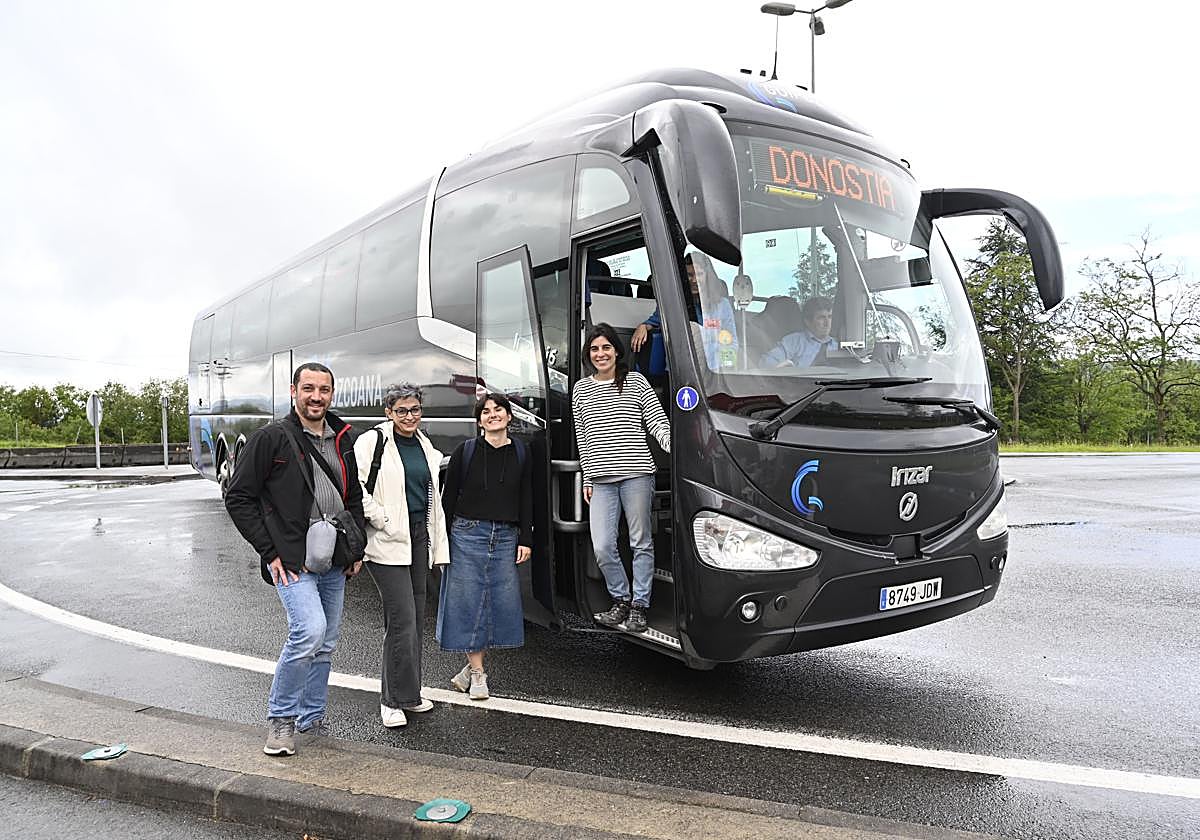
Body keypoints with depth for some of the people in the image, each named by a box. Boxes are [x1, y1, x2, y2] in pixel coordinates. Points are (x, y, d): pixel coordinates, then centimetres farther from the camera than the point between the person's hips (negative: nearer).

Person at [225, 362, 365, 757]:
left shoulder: (342, 440, 10)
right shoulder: (271, 437, -8)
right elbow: (238, 498, -6)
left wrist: (356, 548, 11)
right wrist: (269, 551, -11)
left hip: (334, 563, 6)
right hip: (291, 561, -6)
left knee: (324, 645, 12)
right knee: (309, 631, -22)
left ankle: (311, 721, 29)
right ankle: (280, 717, 0)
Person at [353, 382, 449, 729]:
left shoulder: (427, 449, 15)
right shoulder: (372, 442, -5)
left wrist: (440, 549, 16)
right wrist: (381, 519, -14)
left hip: (419, 538, 7)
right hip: (388, 542, -7)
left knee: (416, 618, 11)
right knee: (402, 619, -9)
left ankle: (406, 693, 24)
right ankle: (394, 700, 3)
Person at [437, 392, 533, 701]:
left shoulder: (520, 453, 6)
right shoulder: (466, 451, -1)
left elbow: (526, 499, 8)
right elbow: (449, 496, 1)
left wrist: (525, 540, 4)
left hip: (506, 536, 3)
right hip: (467, 533, -2)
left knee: (503, 600, 4)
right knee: (469, 600, 1)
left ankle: (471, 667, 20)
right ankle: (477, 672, 13)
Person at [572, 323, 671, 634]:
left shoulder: (636, 382, 5)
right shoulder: (581, 389, 12)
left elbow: (658, 423, 1)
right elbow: (582, 438, 14)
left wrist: (677, 448, -17)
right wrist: (587, 479, 12)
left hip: (636, 473, -2)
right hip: (601, 479, 2)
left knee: (641, 542, 4)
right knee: (602, 548, -2)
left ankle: (639, 605, 16)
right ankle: (621, 600, 20)